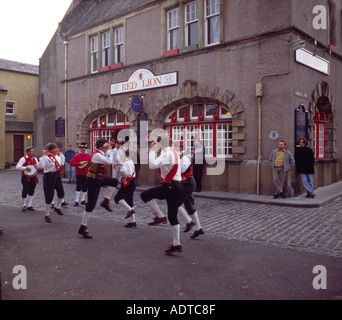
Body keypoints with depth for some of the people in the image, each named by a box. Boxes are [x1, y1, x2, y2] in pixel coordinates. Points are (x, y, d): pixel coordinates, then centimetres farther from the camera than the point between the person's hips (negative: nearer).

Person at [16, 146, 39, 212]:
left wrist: (37, 166, -5)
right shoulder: (23, 159, -8)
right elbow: (17, 167, -16)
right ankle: (24, 205, 8)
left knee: (31, 191, 8)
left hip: (33, 177, 6)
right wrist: (26, 168, -25)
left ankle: (29, 205, 17)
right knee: (25, 190, -8)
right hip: (26, 177, -6)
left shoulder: (35, 159, 12)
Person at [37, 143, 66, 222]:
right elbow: (39, 167, -31)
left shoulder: (56, 156, 6)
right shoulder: (47, 157, -17)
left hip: (57, 175, 7)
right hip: (49, 176, -7)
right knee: (49, 196, 0)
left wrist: (61, 154, 18)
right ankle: (47, 215, 17)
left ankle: (57, 207, 39)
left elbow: (62, 163, 24)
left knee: (61, 193, 11)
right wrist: (43, 156, -31)